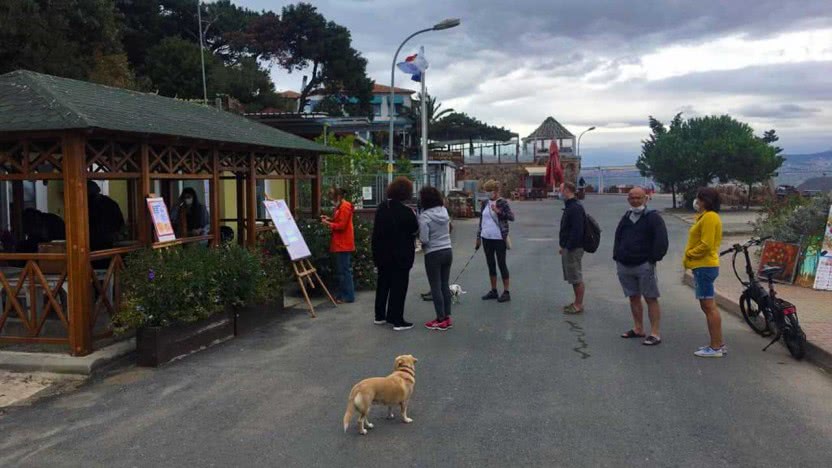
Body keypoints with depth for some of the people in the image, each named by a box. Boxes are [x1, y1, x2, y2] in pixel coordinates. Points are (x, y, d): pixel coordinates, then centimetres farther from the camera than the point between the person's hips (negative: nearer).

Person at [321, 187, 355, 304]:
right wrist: (330, 219, 8)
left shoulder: (345, 207, -16)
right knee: (341, 270, 13)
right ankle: (342, 294, 18)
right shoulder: (340, 207, 17)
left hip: (343, 244, -11)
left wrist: (328, 223, -11)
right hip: (340, 244, 11)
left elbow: (341, 225, -20)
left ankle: (348, 296, -4)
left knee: (344, 270, -7)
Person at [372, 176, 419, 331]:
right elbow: (415, 230, -10)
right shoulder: (406, 212, -19)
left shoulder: (381, 208, 3)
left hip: (382, 253, 7)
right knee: (399, 287, 1)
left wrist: (376, 253, 12)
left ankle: (380, 316, 27)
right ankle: (397, 320, 4)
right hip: (401, 255, -6)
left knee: (383, 284, 17)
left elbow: (376, 231, 7)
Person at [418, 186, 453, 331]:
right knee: (445, 285, 13)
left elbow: (424, 239, -19)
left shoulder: (425, 216, -17)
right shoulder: (444, 211, 2)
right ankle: (447, 317, 18)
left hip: (433, 254, -6)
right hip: (447, 251, 6)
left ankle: (441, 320, 8)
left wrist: (419, 236, 2)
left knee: (436, 287, 3)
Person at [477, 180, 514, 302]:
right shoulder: (485, 203, 8)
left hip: (499, 238, -6)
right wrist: (478, 237, 14)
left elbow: (512, 217, -15)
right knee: (490, 264, 12)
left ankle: (506, 292, 6)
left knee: (501, 264, -1)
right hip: (486, 238, 6)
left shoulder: (502, 202, -8)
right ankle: (493, 291, 22)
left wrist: (499, 211, -27)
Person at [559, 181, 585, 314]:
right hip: (568, 247, 11)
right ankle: (577, 303, 24)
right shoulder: (570, 206, 16)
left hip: (573, 248, -11)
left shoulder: (575, 207, -18)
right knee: (573, 277, 16)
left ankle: (579, 305, 3)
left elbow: (577, 230, -25)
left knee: (576, 278, -3)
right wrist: (563, 246, 20)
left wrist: (569, 247, -24)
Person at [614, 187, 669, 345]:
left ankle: (655, 333, -4)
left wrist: (653, 258, -14)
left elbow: (661, 240, -12)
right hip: (624, 265, 7)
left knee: (651, 298, -5)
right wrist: (617, 255, 11)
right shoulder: (626, 217, 15)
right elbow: (618, 237, 22)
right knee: (633, 298, 13)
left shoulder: (653, 217, -5)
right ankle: (638, 329, 23)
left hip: (644, 265, -6)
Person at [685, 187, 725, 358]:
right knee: (708, 306, 14)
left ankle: (716, 347, -2)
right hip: (703, 266, 11)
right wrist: (690, 258, 11)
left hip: (705, 267, -11)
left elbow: (706, 245, -22)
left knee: (709, 306, -7)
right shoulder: (705, 216, 17)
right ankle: (718, 344, 21)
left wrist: (689, 254, -10)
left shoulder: (709, 217, -15)